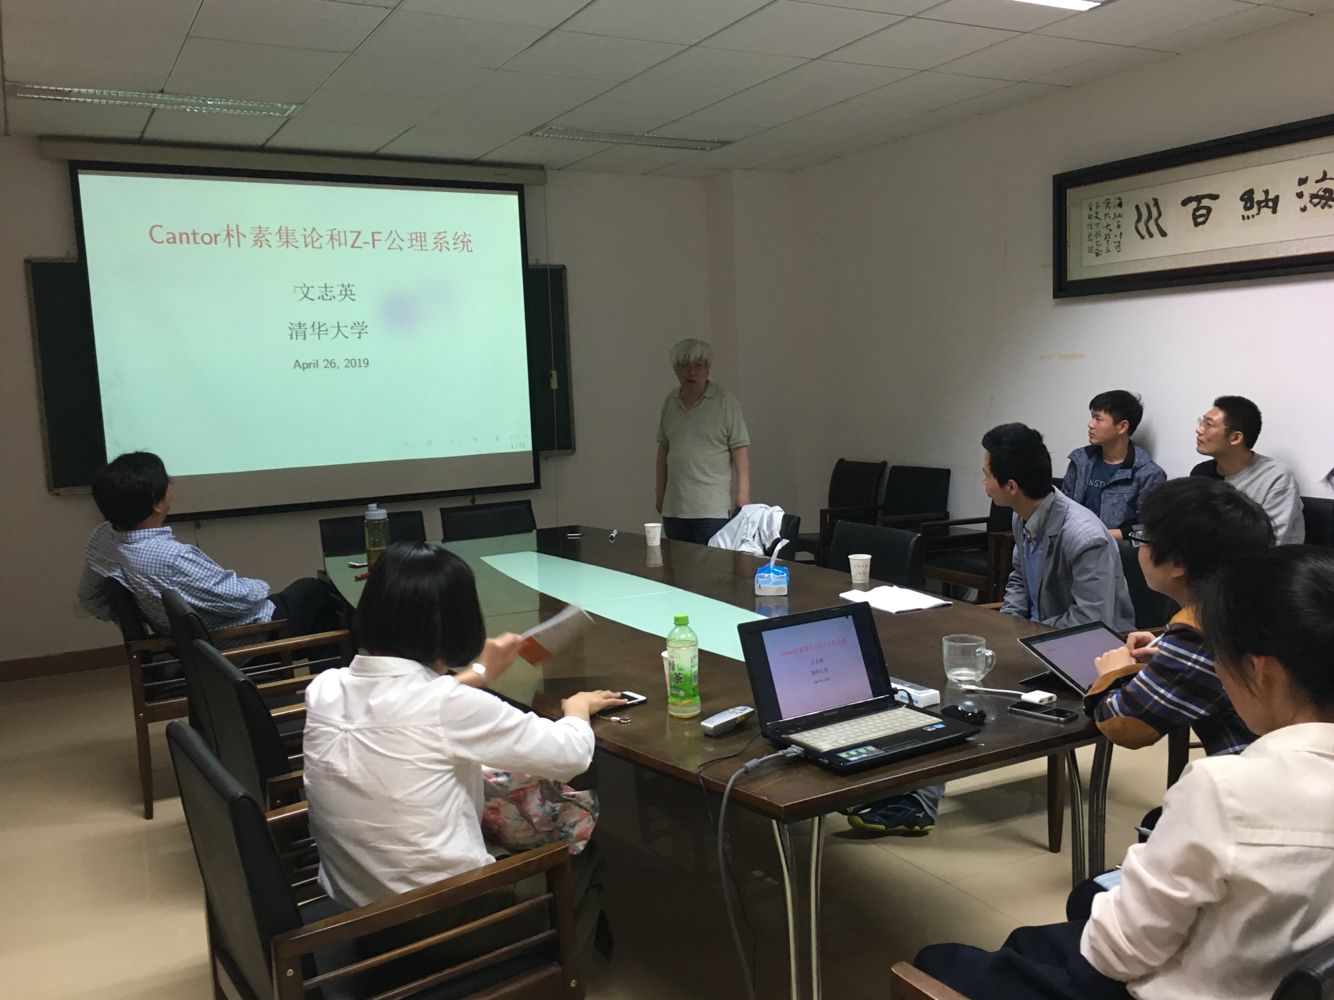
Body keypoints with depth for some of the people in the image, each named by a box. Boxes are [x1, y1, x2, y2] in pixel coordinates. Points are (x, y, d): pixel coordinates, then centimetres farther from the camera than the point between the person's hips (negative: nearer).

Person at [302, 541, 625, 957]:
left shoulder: (324, 689, -6)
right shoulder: (452, 706, -25)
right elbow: (571, 755, -11)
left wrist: (479, 673, 26)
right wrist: (577, 707, 9)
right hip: (446, 920, -6)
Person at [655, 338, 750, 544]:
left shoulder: (725, 401, -3)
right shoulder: (670, 401, 11)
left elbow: (740, 449, -6)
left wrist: (743, 493, -12)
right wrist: (660, 492, 16)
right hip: (674, 508, 5)